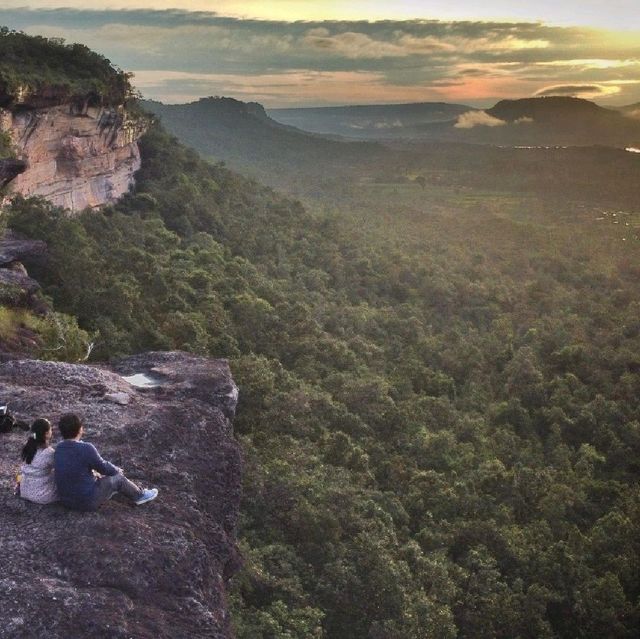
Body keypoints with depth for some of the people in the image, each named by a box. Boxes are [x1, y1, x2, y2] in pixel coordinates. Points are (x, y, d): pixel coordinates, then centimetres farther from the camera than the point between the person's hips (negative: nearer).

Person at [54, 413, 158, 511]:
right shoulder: (86, 449, -25)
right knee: (118, 477, 11)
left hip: (66, 500, 7)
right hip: (87, 502, -7)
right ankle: (139, 495, 35)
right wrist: (117, 470, 13)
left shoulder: (59, 448, -2)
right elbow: (104, 467, -10)